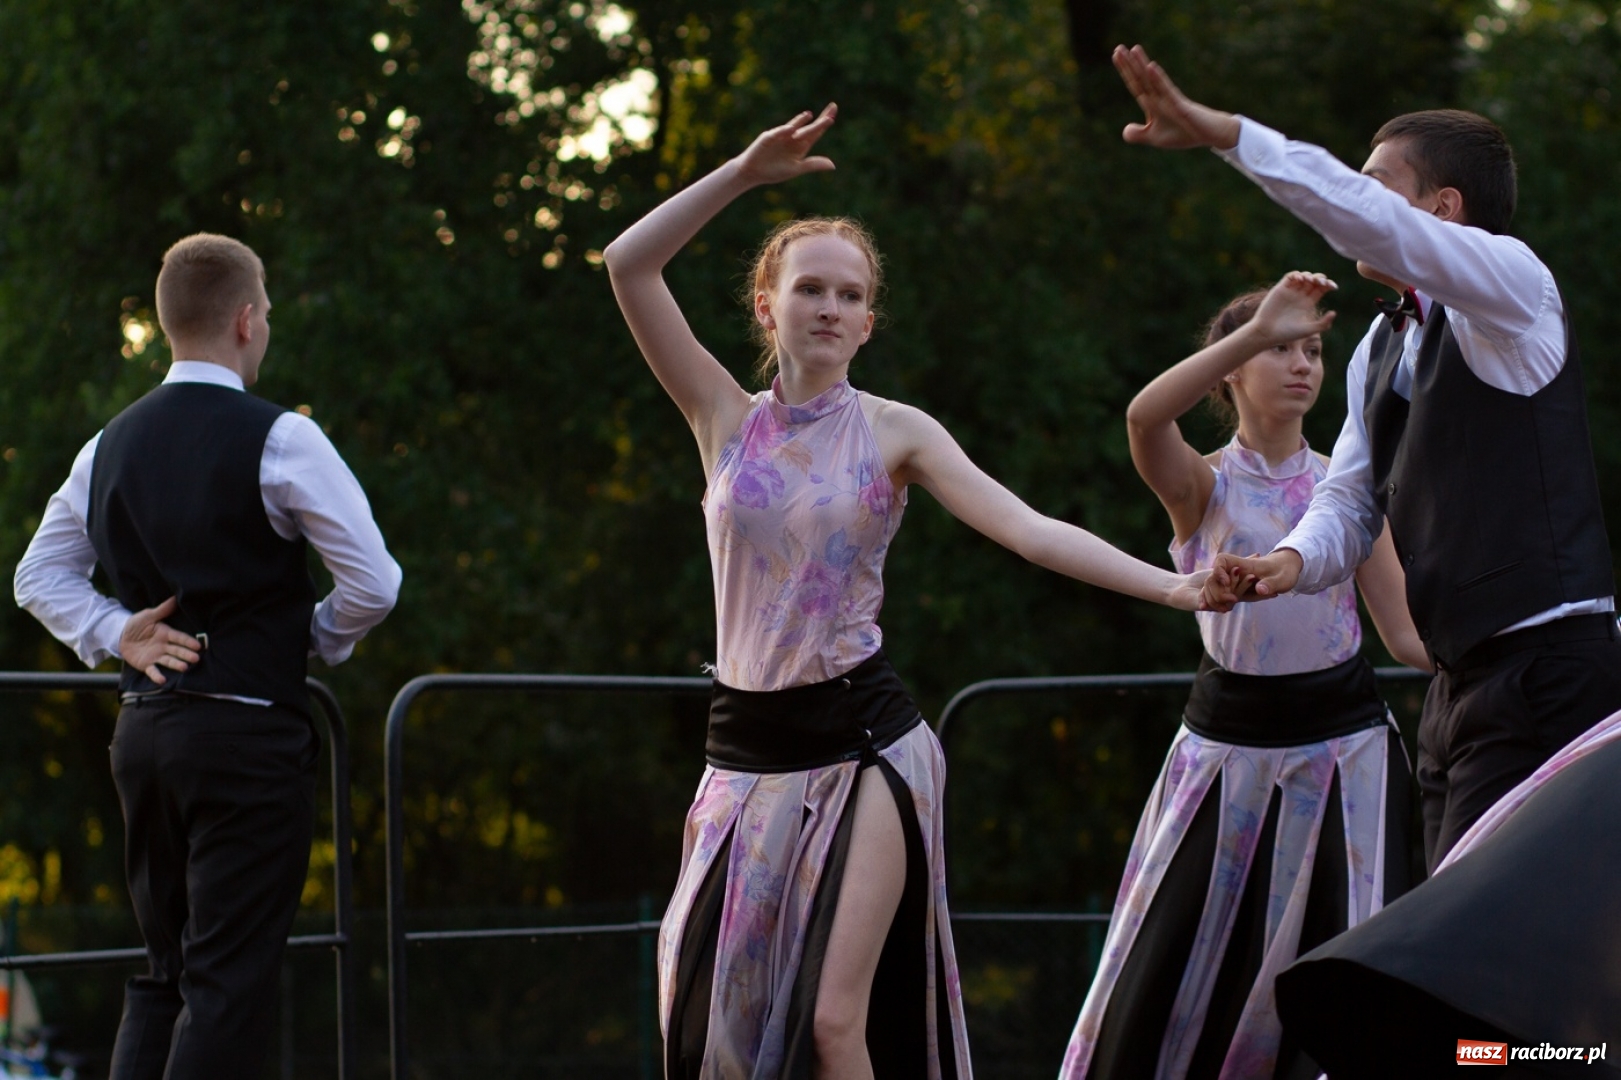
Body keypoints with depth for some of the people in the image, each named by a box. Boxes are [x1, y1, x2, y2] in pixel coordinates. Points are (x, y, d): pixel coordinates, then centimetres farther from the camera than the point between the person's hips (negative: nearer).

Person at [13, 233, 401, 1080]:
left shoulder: (111, 444, 10)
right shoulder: (279, 440, -11)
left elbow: (38, 578, 16)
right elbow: (373, 585, -13)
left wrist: (116, 634, 5)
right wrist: (318, 637, 6)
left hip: (142, 730, 7)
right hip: (250, 735, -7)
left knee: (163, 975, 16)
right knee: (229, 986, -5)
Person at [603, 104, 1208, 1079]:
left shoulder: (895, 432, 0)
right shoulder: (727, 419, 4)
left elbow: (1032, 531, -10)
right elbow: (630, 268, -5)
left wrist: (1170, 587, -22)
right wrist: (745, 174, -10)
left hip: (864, 743, -2)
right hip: (750, 747, 3)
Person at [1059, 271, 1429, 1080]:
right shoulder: (1205, 487, -1)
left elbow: (1407, 633, 3)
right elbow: (1143, 416, -26)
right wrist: (1258, 329, -31)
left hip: (1341, 744, 2)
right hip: (1232, 748, -2)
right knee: (1173, 972, 4)